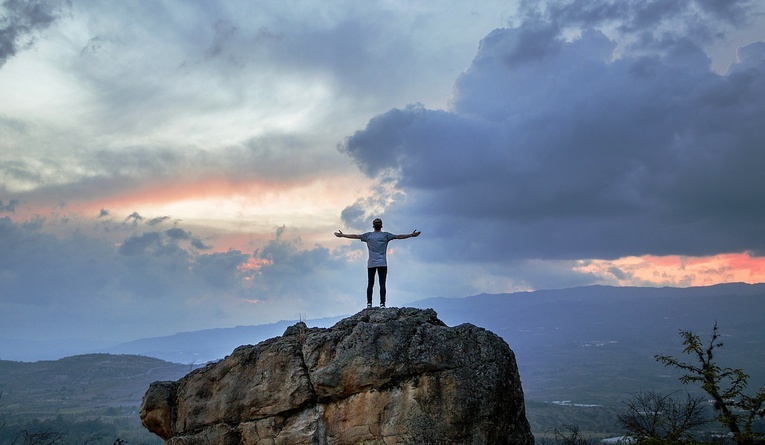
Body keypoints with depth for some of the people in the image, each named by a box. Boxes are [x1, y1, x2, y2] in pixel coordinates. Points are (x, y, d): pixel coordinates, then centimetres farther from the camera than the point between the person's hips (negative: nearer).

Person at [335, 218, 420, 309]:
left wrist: (342, 235, 24)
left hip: (371, 264, 2)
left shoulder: (368, 235, 9)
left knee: (370, 284, 5)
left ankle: (369, 303, 1)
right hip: (382, 264, -2)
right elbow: (398, 236, 3)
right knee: (382, 284, -4)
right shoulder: (385, 235, 4)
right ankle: (382, 304, -9)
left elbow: (355, 236, 14)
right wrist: (411, 235, 8)